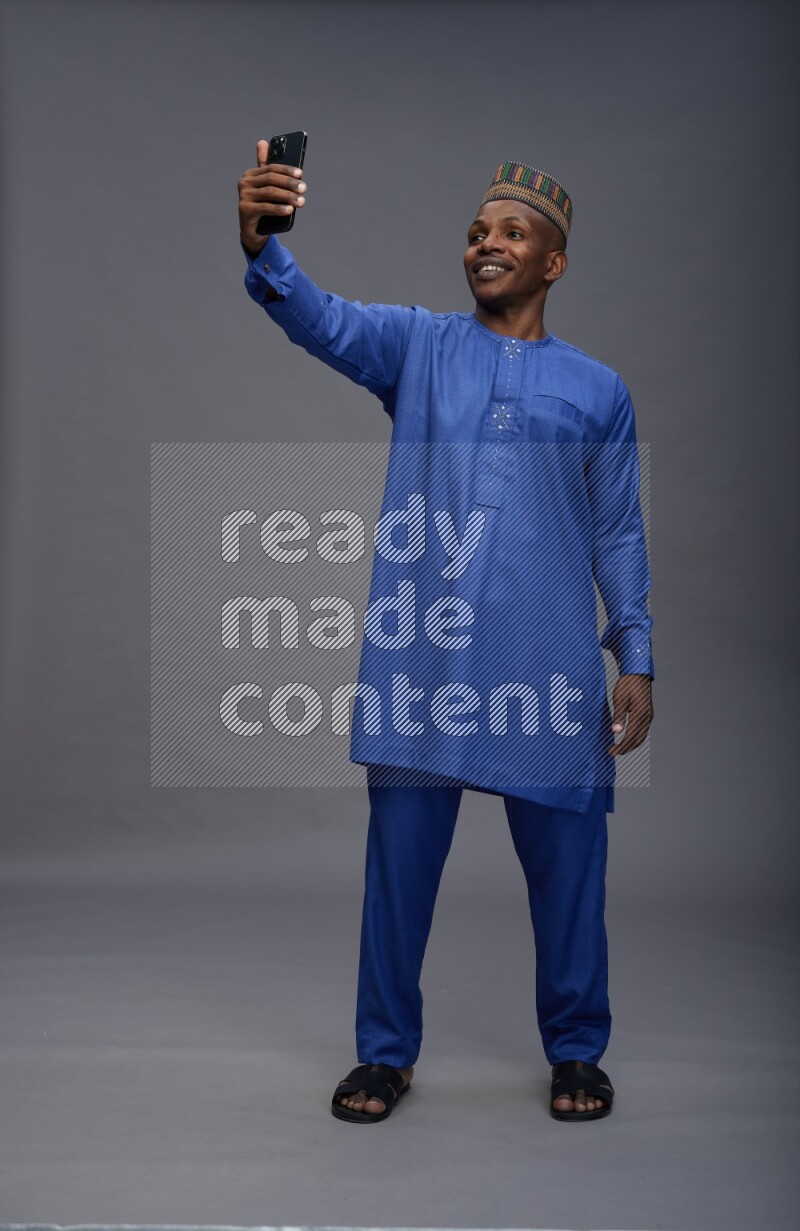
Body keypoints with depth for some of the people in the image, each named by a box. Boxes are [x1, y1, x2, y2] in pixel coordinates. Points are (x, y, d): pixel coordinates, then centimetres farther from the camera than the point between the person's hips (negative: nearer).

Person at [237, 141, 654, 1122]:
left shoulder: (599, 390, 10)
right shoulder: (417, 347, 9)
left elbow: (618, 535, 10)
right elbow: (318, 319, -10)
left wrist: (636, 660, 2)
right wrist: (259, 242, -30)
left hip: (550, 666, 0)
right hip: (419, 656, 0)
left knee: (566, 866, 7)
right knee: (399, 860, 6)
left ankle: (575, 1051, 27)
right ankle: (386, 1052, 23)